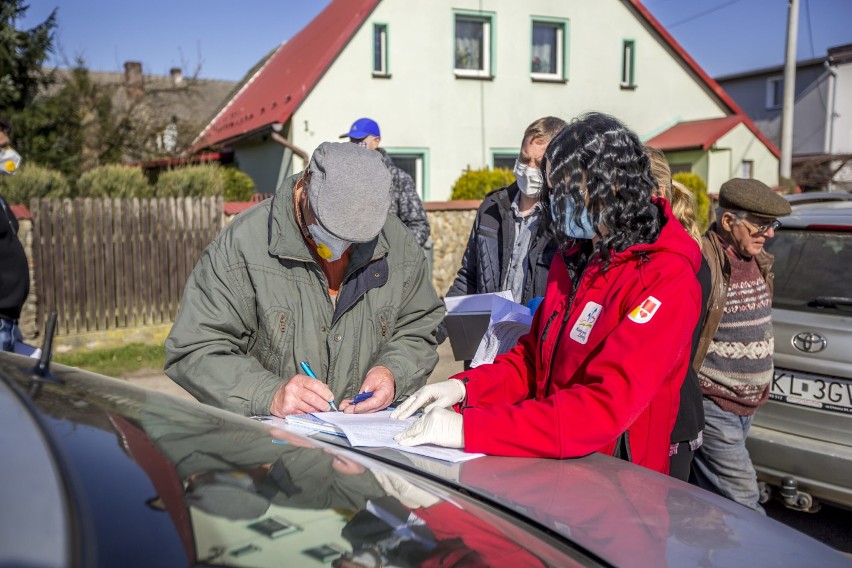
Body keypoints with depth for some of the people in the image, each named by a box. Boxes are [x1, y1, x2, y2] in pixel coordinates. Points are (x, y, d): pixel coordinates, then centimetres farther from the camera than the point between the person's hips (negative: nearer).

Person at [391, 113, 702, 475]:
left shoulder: (666, 282, -15)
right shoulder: (572, 256, 8)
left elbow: (606, 407, -24)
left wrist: (468, 429, -28)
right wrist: (463, 388, -2)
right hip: (549, 463, 6)